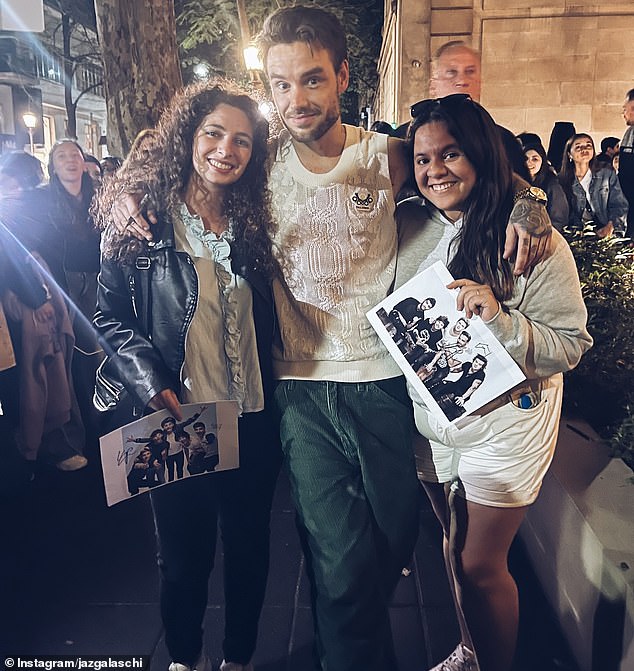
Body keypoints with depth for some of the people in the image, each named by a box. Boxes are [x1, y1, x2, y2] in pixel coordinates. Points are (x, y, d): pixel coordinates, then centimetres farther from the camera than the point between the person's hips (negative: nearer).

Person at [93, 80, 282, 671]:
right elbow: (110, 315, -6)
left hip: (252, 422, 3)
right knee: (184, 556, 15)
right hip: (176, 422, -3)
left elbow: (267, 323, 9)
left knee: (249, 548, 17)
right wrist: (148, 381, -19)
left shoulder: (252, 223, 5)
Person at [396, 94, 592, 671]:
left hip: (504, 423, -5)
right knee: (454, 547, 22)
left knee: (481, 565, 6)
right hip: (431, 417, 5)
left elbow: (571, 344, -17)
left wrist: (501, 320, -32)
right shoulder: (410, 226, -2)